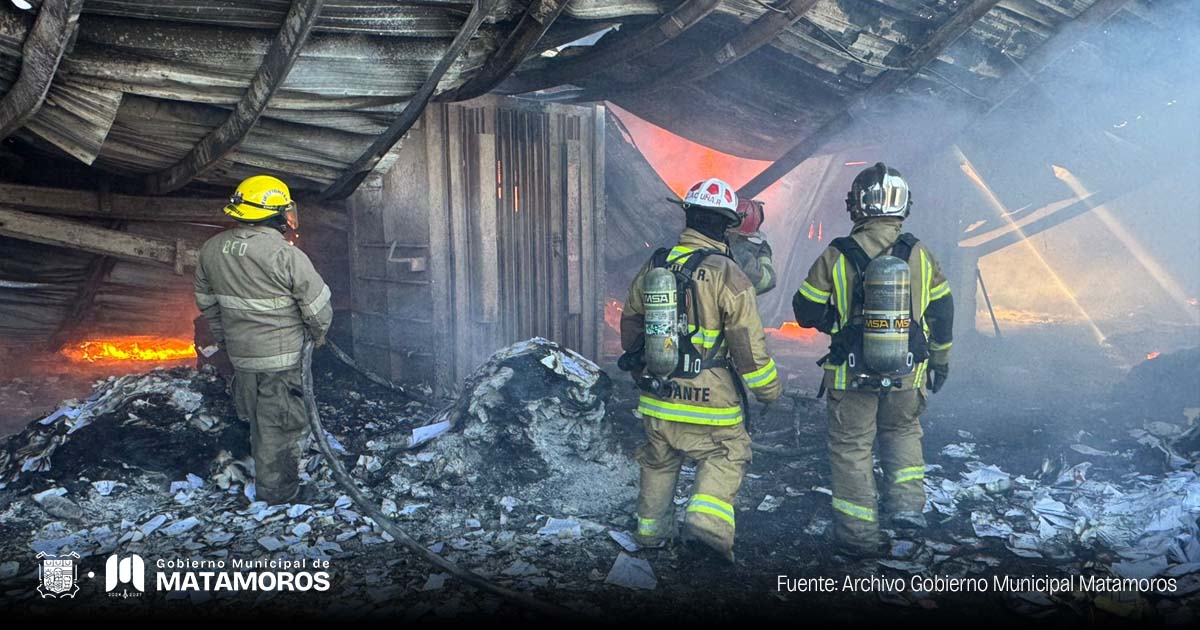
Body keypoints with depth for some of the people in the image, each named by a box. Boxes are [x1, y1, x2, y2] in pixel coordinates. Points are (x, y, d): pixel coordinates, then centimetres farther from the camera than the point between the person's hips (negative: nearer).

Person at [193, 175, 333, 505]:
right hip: (282, 355, -7)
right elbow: (318, 305, -15)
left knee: (257, 419, 23)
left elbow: (206, 301, 12)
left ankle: (268, 481, 40)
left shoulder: (211, 250, 0)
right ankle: (276, 493, 17)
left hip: (239, 354, 7)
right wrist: (319, 334, 5)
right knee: (277, 426, 5)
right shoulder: (286, 255, -21)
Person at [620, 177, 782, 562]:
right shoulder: (727, 275, -14)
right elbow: (749, 344, -13)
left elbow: (631, 326, 13)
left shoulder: (653, 267, 2)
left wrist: (641, 373, 28)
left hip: (656, 399, 5)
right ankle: (706, 521, -6)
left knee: (658, 461, 22)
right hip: (709, 400, -5)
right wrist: (768, 389, 2)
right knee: (726, 456, 12)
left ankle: (650, 532, 34)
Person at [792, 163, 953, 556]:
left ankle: (859, 534, 16)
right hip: (907, 375, 3)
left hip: (851, 375, -2)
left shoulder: (836, 257, -11)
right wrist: (940, 360, 21)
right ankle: (908, 504, 18)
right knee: (902, 431, 28)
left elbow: (806, 312, -4)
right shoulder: (920, 256, -3)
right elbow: (942, 314, 7)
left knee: (851, 446, 11)